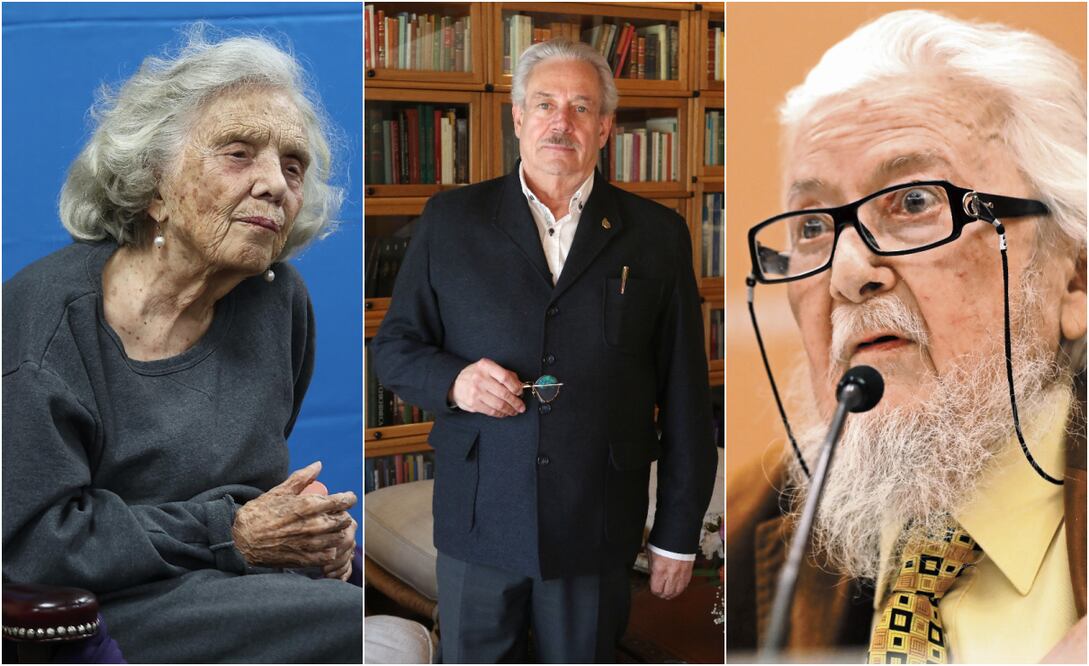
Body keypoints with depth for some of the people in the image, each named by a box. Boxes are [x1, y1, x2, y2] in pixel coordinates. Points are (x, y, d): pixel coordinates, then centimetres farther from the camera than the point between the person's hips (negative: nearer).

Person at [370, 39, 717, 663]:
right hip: (477, 522, 1)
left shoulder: (657, 234, 2)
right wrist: (453, 379, -15)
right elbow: (394, 347, 8)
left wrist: (678, 534, 3)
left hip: (596, 530, 0)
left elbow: (685, 395, 3)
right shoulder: (450, 220, 3)